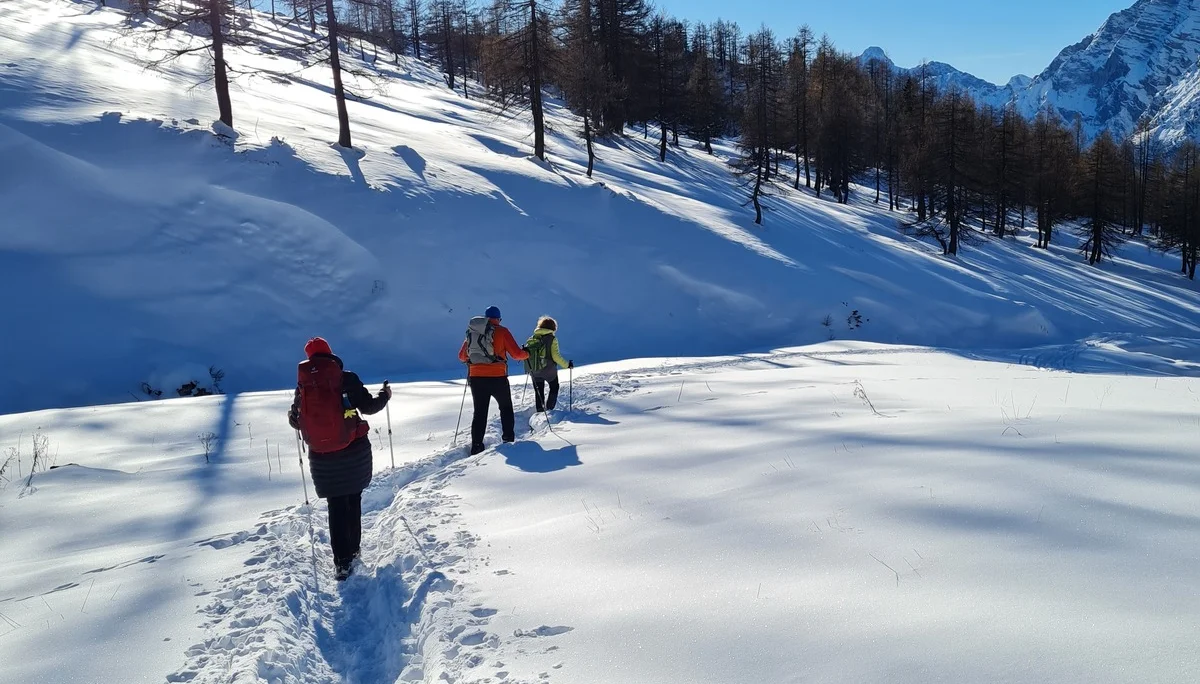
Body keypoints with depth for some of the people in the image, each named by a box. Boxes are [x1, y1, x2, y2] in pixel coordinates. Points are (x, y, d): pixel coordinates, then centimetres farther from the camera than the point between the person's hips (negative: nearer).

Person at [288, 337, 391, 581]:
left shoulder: (302, 385, -2)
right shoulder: (346, 379, -10)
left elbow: (295, 420, 8)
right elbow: (368, 407, -7)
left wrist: (294, 417, 32)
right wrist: (385, 395, 12)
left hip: (322, 457, 1)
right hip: (354, 451, -1)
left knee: (336, 505, 9)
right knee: (353, 500, 18)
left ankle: (342, 561, 3)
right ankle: (352, 550, 28)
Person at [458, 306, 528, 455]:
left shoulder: (471, 332, 10)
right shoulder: (501, 331, -3)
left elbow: (461, 356, 16)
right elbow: (516, 354, -5)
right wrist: (526, 354, 16)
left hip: (476, 378, 3)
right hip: (497, 377, -3)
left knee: (480, 412, 11)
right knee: (506, 408, 19)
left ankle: (476, 446, 3)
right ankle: (508, 439, 20)